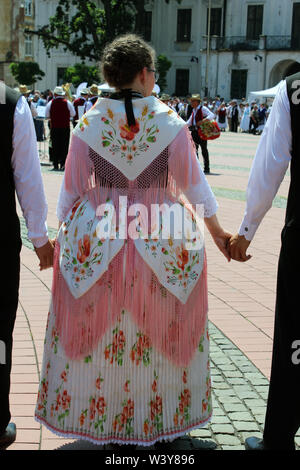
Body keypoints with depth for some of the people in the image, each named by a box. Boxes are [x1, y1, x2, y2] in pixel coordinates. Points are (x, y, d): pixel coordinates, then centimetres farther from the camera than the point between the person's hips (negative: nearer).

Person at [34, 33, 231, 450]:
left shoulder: (89, 124, -3)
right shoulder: (170, 122, -6)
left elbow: (72, 189, 2)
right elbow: (194, 184, 1)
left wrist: (63, 235, 16)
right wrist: (217, 231, 13)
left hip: (97, 241, 1)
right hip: (162, 243, -1)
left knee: (101, 333, 12)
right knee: (158, 334, 13)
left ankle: (104, 422, 23)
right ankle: (159, 421, 25)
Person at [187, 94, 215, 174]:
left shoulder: (203, 109, -9)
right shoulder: (194, 110, 15)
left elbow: (212, 115, -22)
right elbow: (190, 122, 23)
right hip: (194, 131, 8)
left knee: (204, 149, -1)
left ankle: (206, 169, 5)